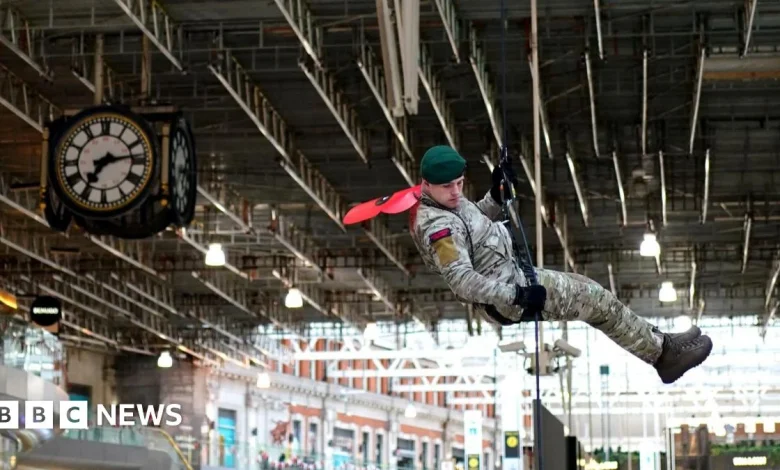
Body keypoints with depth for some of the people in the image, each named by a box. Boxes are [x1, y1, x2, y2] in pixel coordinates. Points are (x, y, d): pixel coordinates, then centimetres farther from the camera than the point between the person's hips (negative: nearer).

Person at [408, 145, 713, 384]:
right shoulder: (438, 226, -28)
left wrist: (495, 195, 3)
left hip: (513, 277, 10)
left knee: (588, 290, 17)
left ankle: (655, 342, 27)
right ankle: (664, 352, 13)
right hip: (508, 294, -10)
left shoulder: (446, 201, 3)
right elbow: (460, 279, -34)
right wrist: (517, 296, -36)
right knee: (599, 302, -2)